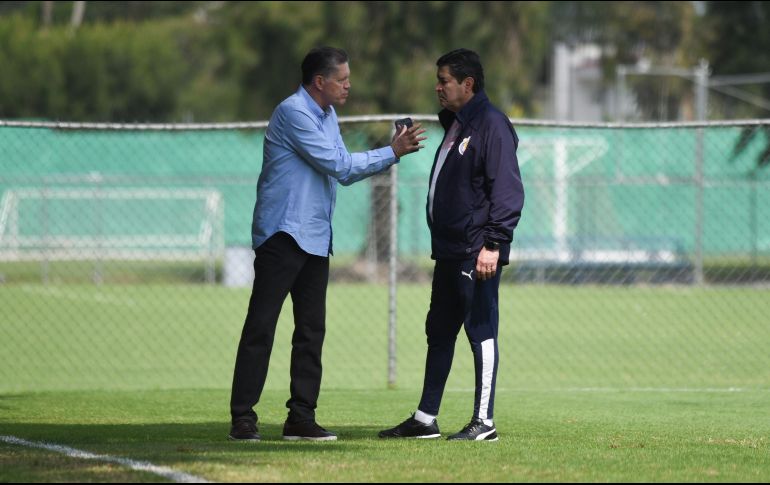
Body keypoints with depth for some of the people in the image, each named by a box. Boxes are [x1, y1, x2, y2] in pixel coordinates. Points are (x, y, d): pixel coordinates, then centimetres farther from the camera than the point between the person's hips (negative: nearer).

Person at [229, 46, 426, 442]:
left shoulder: (327, 117, 17)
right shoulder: (294, 113, -13)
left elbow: (344, 171, 19)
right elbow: (338, 165, -16)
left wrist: (393, 151, 7)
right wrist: (392, 153, -9)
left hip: (315, 240, 9)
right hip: (282, 234, -9)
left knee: (312, 330, 7)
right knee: (261, 327, -8)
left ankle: (301, 418, 10)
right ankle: (243, 418, -9)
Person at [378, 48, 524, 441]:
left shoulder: (491, 125, -12)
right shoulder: (454, 124, 18)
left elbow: (507, 189, -17)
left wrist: (493, 244, -22)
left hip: (477, 253, -10)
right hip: (449, 250, 10)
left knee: (481, 331, -5)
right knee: (439, 331, 12)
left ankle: (484, 422, -1)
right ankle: (424, 420, 18)